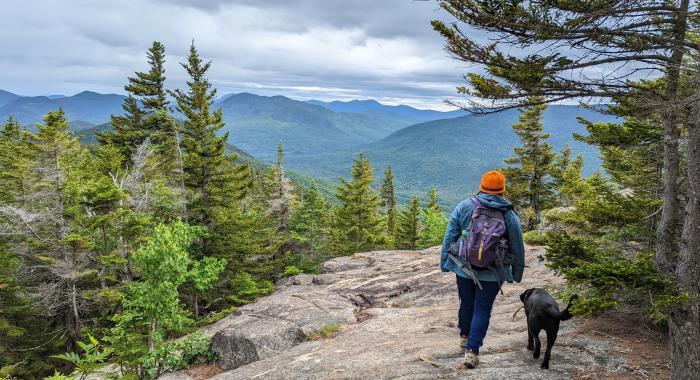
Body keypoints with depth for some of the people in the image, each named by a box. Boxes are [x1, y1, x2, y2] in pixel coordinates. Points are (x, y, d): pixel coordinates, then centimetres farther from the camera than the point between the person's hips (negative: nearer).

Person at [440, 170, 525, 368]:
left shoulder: (464, 207, -5)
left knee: (466, 304, 20)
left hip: (464, 268, 1)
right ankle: (471, 351, 1)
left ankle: (465, 336, 42)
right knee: (482, 309, 7)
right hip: (492, 273, -1)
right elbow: (517, 248, 3)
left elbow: (450, 237, -2)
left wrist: (444, 262, 7)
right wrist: (517, 273, 15)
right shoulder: (510, 216, -3)